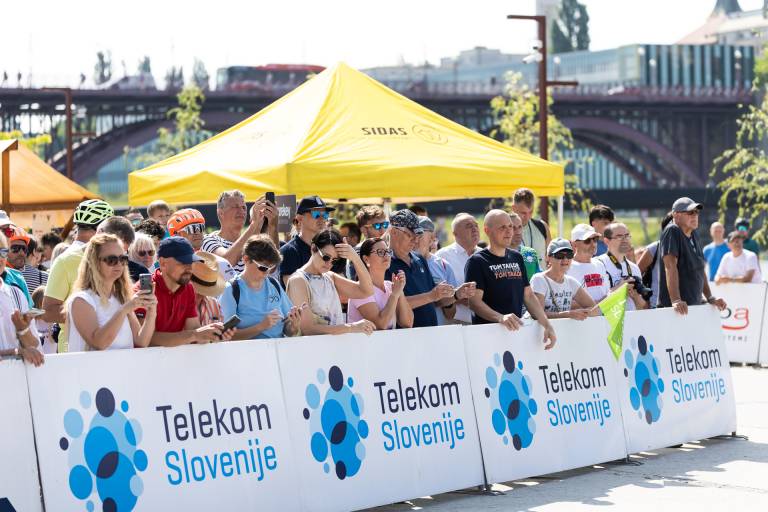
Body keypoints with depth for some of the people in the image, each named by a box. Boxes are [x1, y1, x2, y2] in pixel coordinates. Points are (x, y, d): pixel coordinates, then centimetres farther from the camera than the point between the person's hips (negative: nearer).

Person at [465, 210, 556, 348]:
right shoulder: (477, 261, -4)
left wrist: (547, 325, 7)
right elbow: (474, 301, -14)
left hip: (516, 331, 6)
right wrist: (500, 318, -30)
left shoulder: (516, 258, 17)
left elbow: (528, 296, 19)